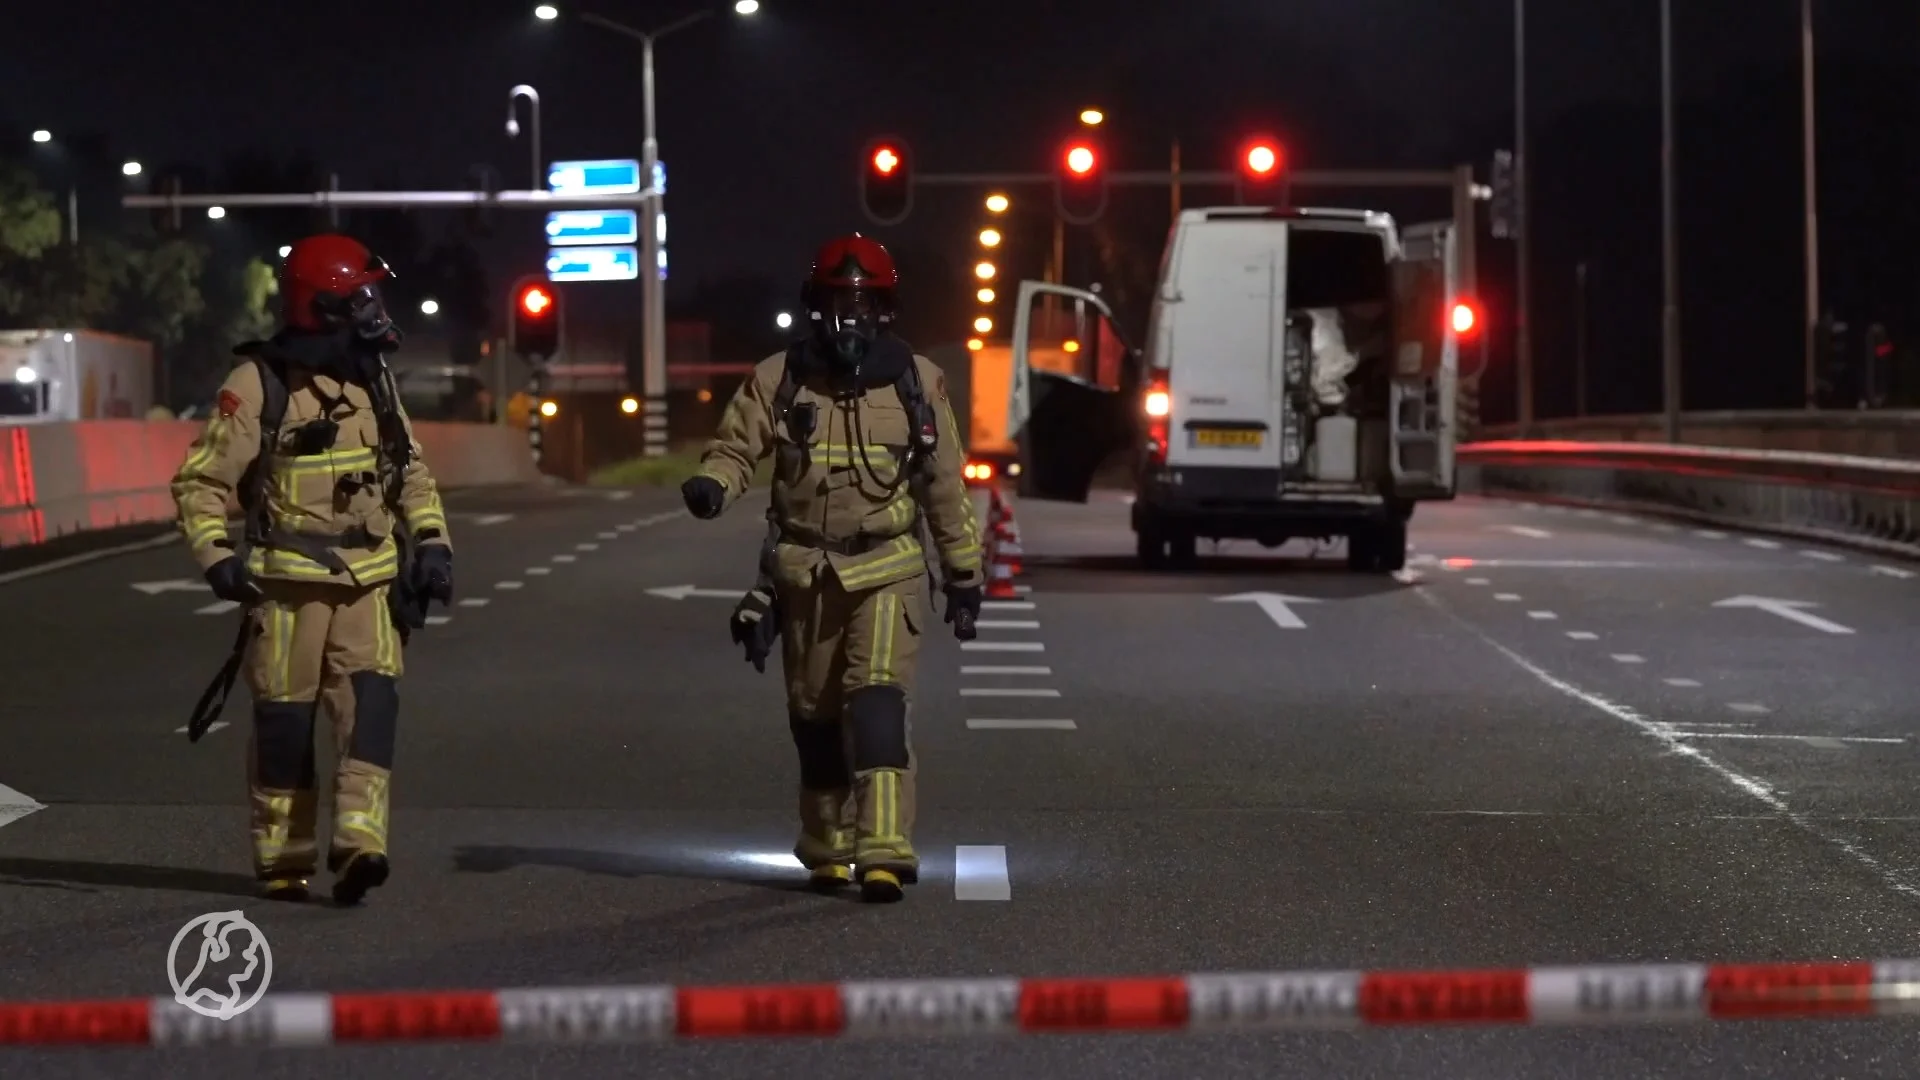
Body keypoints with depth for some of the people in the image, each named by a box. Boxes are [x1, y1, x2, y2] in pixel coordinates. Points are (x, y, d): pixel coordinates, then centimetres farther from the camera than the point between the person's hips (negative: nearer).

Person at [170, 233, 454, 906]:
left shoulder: (373, 379, 11)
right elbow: (201, 481, -6)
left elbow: (410, 470, 21)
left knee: (369, 701, -12)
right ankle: (283, 857, 14)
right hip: (289, 581, -4)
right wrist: (216, 555, -19)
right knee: (284, 718, 2)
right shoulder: (259, 385, -7)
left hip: (370, 580, 4)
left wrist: (431, 541, 10)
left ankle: (358, 843, -21)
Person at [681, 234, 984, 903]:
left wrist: (964, 575, 10)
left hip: (887, 571, -2)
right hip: (803, 572, 2)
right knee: (815, 715, 10)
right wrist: (710, 484, -24)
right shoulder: (780, 379, 1)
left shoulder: (916, 381, 2)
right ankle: (828, 849, 24)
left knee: (877, 703, -18)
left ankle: (884, 852, -24)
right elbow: (736, 446, 0)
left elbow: (945, 486, 8)